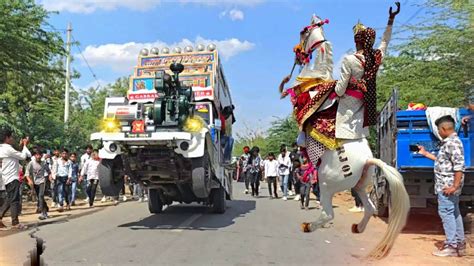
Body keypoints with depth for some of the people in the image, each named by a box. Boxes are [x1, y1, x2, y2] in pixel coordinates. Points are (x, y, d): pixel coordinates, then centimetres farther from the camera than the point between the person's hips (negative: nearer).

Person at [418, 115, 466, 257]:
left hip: (447, 186, -10)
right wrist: (425, 153, 28)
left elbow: (459, 166, -24)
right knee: (454, 213, 14)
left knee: (445, 213, -5)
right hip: (447, 185, 10)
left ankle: (451, 246, 0)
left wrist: (455, 186, -24)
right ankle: (460, 244, 22)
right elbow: (443, 161, 25)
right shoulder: (449, 142, 15)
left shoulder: (452, 143, -17)